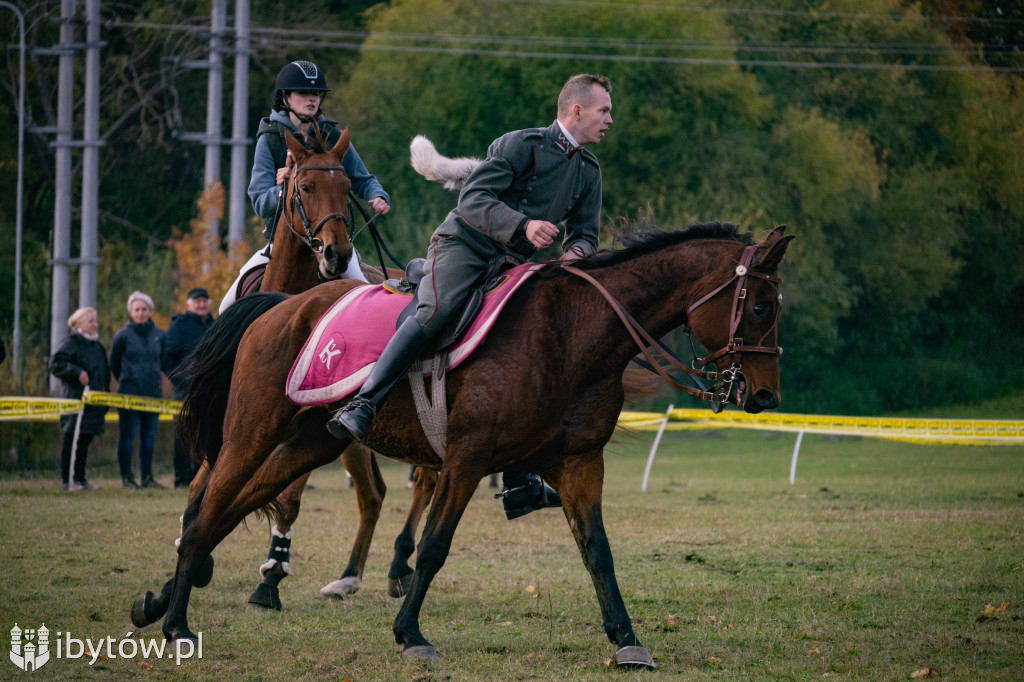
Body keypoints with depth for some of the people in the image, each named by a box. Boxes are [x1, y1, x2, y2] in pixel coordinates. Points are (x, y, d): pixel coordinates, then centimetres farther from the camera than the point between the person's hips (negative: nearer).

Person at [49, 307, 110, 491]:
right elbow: (56, 364, -16)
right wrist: (77, 372, -23)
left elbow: (106, 374, 27)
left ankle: (80, 479, 14)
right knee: (72, 440, -7)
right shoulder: (72, 343, -5)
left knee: (85, 441, 10)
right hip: (76, 399, -8)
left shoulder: (98, 348, 20)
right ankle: (69, 480, -6)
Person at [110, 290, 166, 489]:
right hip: (129, 395, -3)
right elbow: (113, 364, 8)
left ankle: (147, 477, 12)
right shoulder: (123, 335, -3)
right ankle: (126, 478, 2)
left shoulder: (159, 334, 7)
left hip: (153, 393, 4)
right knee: (127, 436, -2)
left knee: (149, 437, 6)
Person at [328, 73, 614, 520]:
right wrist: (523, 226, -31)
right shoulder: (522, 145, -7)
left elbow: (585, 233, 17)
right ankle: (361, 406, -43)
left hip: (511, 264, 7)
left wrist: (576, 253, -8)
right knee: (436, 311, -34)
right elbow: (472, 200, -15)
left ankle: (518, 482, -3)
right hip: (464, 246, -7)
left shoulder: (589, 172, 15)